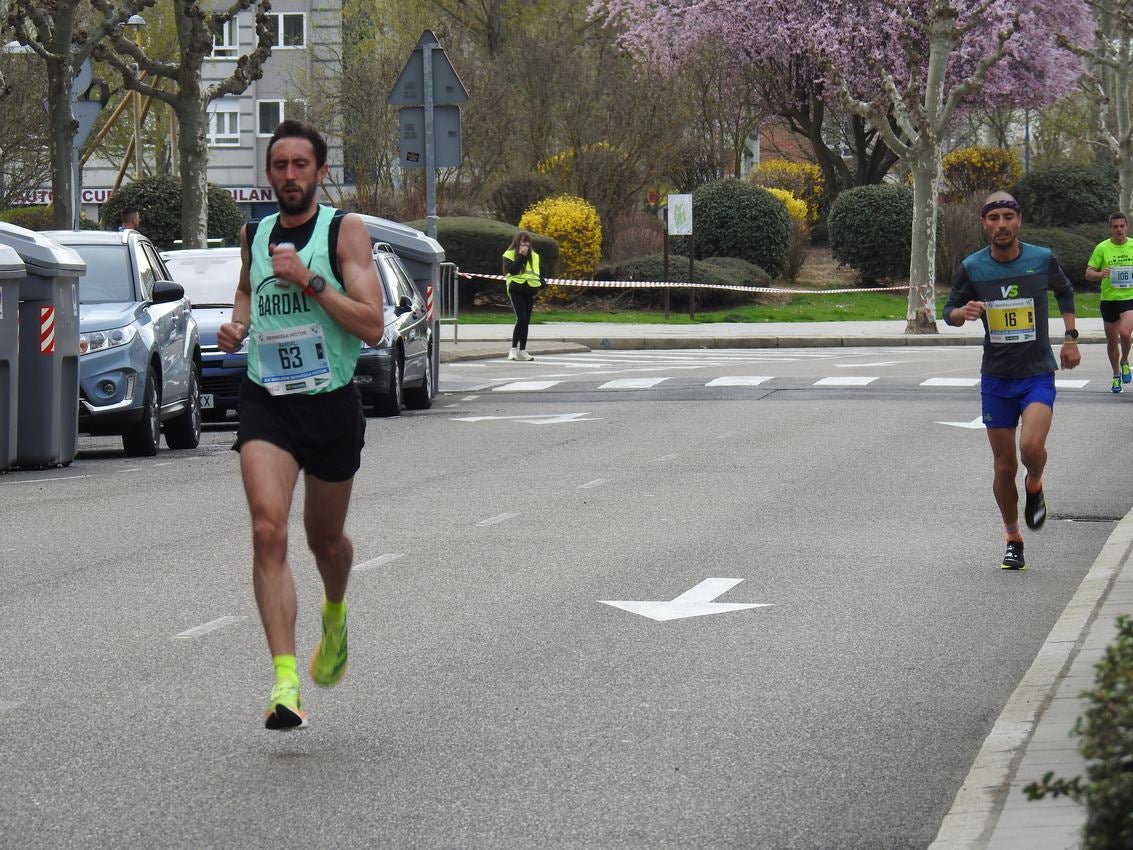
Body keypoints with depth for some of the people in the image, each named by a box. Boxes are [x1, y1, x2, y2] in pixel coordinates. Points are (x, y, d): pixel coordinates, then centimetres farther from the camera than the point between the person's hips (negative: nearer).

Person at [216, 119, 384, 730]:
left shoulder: (345, 231, -5)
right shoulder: (253, 234, 8)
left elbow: (372, 326, -13)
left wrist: (309, 281, -22)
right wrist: (236, 324, 9)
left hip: (331, 403, -2)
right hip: (264, 401, 2)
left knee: (324, 538, 15)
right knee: (268, 531, -18)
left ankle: (335, 615, 52)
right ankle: (285, 683, -23)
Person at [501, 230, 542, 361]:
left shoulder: (534, 256, 15)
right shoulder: (510, 255, 0)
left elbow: (539, 274, 20)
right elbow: (513, 270, -16)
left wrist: (541, 287, 5)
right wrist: (521, 256, -17)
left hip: (530, 291, 5)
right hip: (516, 290, -5)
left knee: (526, 321, 6)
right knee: (521, 319, -17)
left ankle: (522, 350, 10)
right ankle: (514, 348, -8)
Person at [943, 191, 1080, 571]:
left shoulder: (1042, 259, -5)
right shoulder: (972, 267, -5)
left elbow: (1065, 291, 16)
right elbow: (949, 310, 6)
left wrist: (1070, 337, 12)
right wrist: (964, 312, -17)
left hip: (1038, 373, -1)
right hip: (996, 378, 1)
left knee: (1031, 447, -24)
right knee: (1004, 466, 4)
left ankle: (1035, 486, 11)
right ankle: (1013, 540, 23)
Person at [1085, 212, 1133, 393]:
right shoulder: (1102, 248, -2)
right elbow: (1088, 274, -1)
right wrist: (1100, 274, -22)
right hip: (1109, 299, 1)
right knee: (1112, 340, 10)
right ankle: (1116, 375, 31)